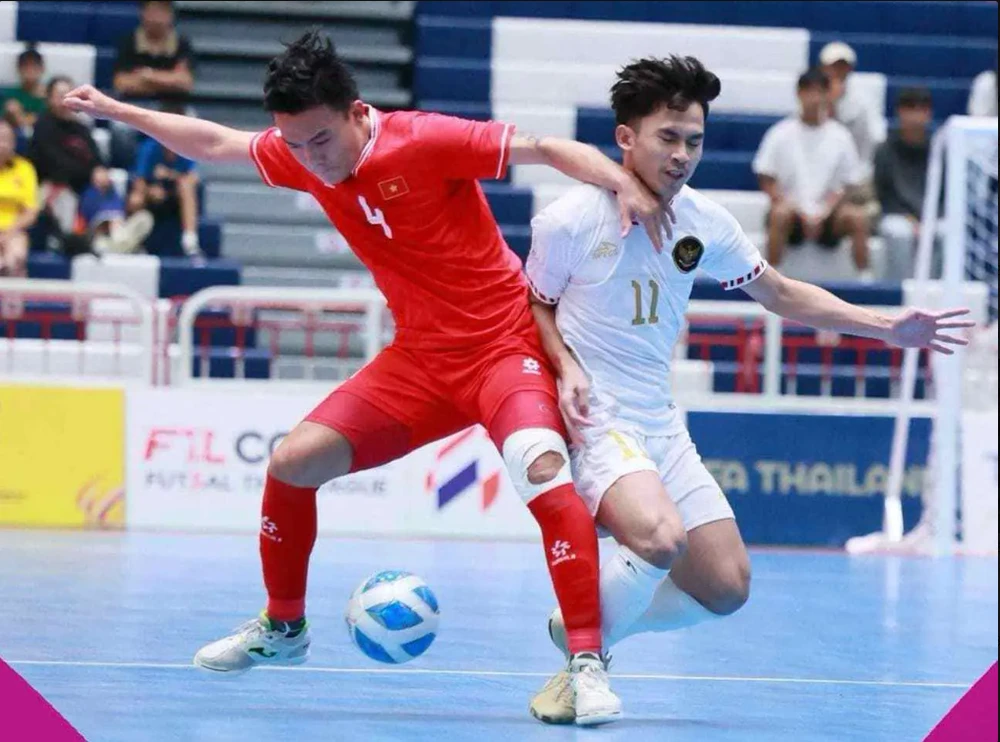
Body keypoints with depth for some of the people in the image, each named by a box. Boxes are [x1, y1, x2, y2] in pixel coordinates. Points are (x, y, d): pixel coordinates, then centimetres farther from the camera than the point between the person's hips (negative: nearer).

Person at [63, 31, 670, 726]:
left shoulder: (426, 142, -20)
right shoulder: (299, 156, -1)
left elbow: (549, 148, -21)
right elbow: (214, 142, 16)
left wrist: (626, 183, -37)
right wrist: (115, 110, 21)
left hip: (503, 344, -7)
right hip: (419, 357, 7)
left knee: (544, 473, -32)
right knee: (293, 461, 1)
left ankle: (588, 662, -28)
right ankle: (283, 626, 25)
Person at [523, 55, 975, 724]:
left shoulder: (704, 222, 2)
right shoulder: (570, 222, -13)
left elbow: (781, 294, 15)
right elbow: (533, 305, 2)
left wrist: (886, 326, 8)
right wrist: (566, 366, -17)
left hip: (662, 427, 7)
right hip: (594, 420, -7)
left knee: (727, 588, 1)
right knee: (661, 539, -33)